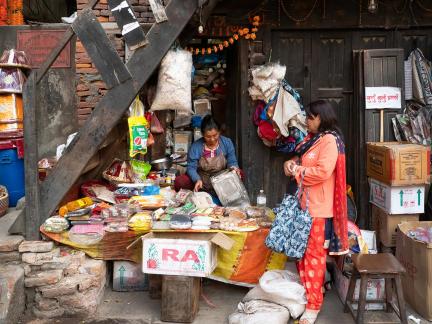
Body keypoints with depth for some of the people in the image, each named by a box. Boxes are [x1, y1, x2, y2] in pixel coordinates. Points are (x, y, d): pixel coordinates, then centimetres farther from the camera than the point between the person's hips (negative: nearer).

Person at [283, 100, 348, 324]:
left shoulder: (330, 141, -14)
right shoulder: (312, 138, 15)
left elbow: (323, 172, -24)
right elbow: (302, 159, 25)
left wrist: (297, 171, -12)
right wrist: (291, 163, 3)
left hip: (318, 206, -9)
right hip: (304, 202, 9)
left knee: (313, 254, -5)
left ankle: (313, 305, 2)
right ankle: (305, 294, 27)